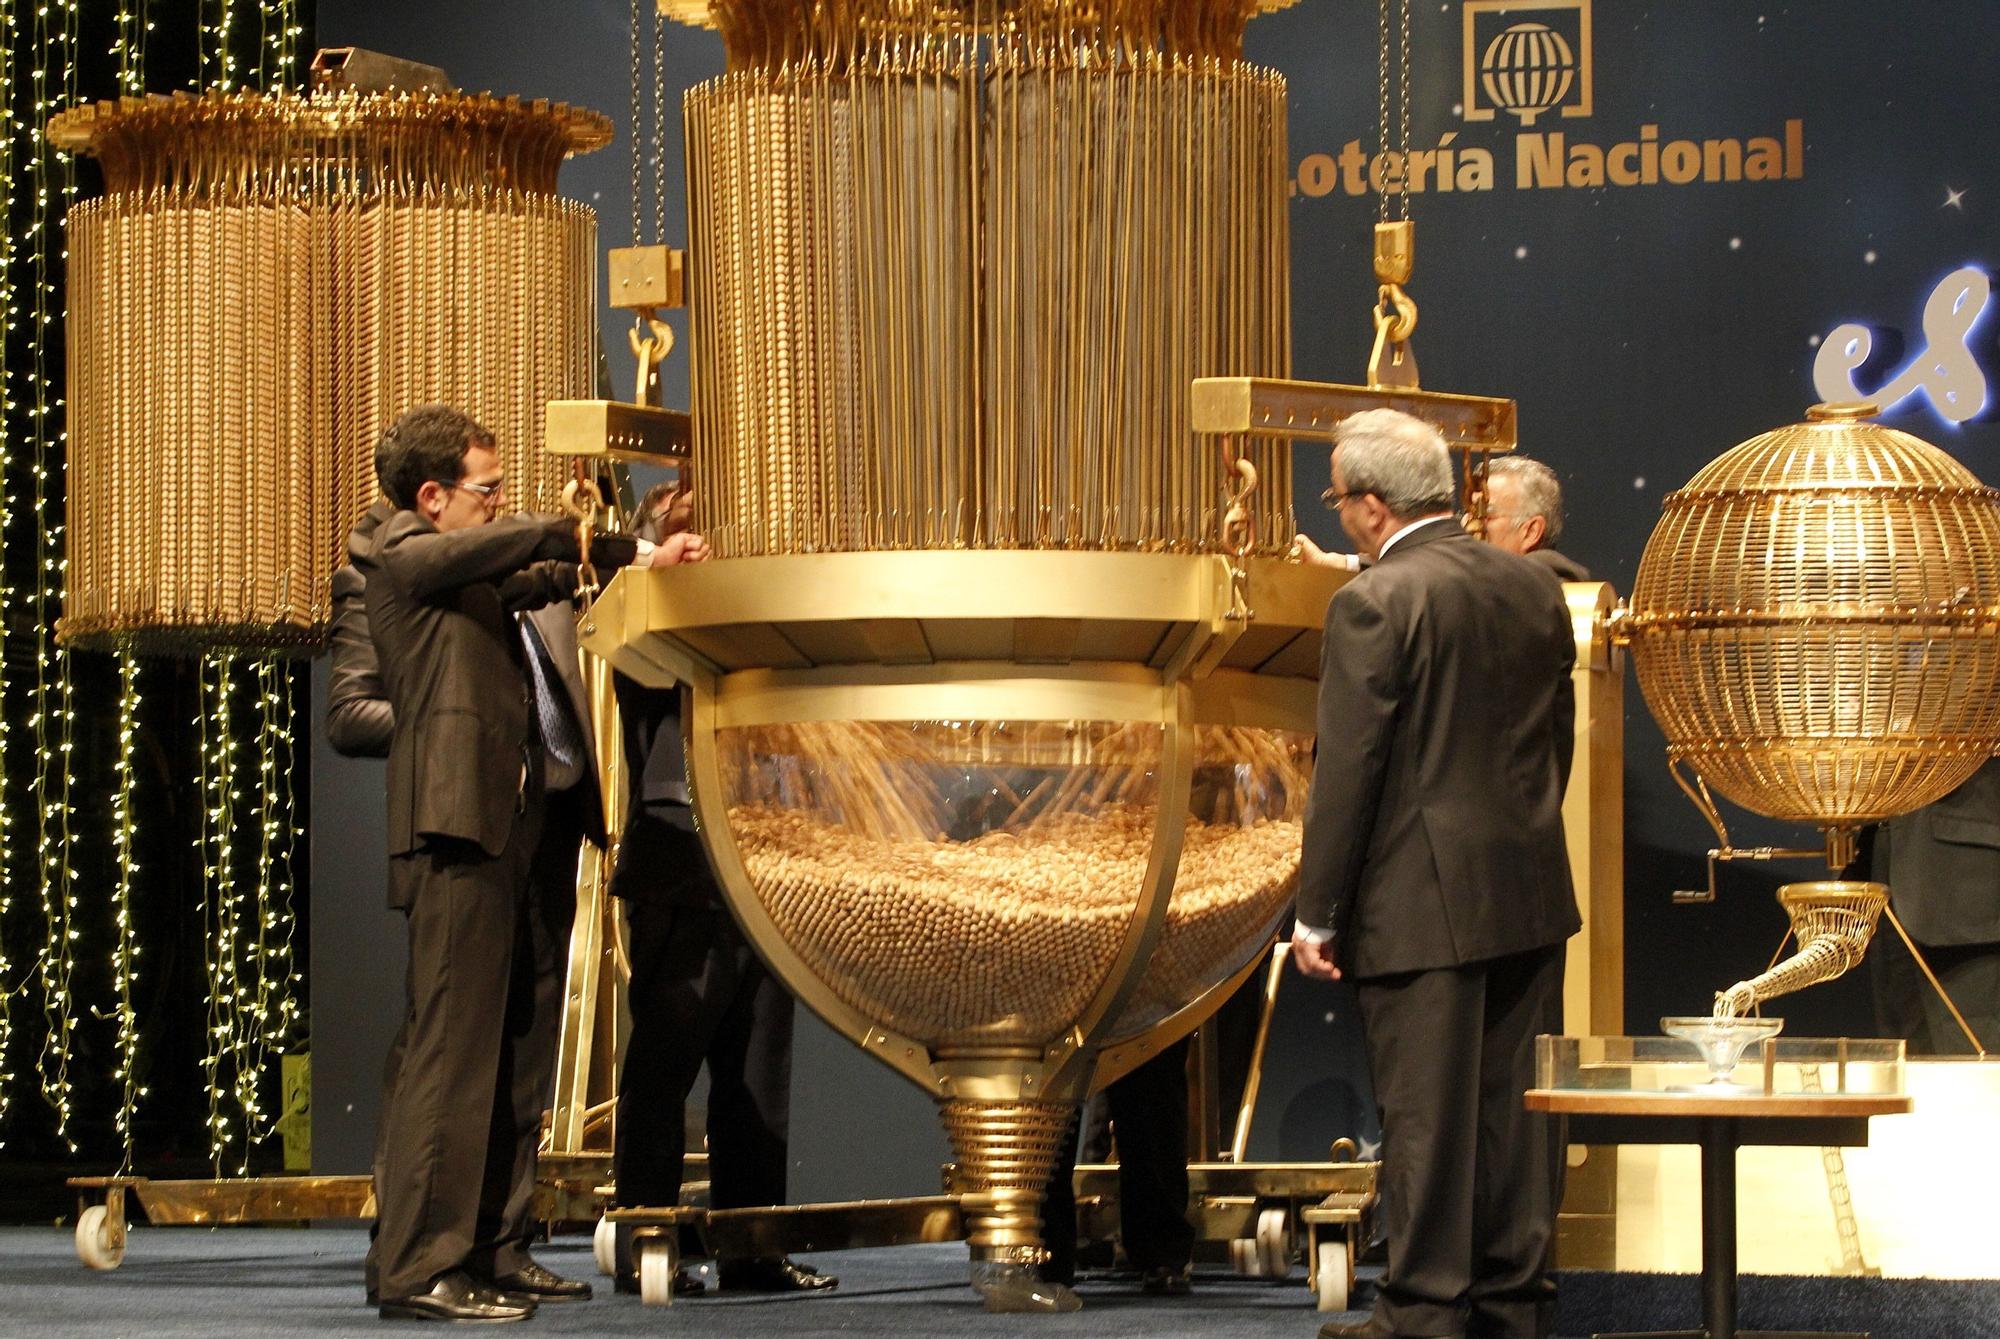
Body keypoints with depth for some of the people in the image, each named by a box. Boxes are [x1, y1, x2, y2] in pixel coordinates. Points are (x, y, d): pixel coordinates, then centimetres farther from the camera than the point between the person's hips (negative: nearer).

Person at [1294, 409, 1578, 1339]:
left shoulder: (1374, 604, -15)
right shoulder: (1533, 588, 7)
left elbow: (1346, 771, -15)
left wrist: (1316, 914, -9)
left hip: (1423, 908, -7)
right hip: (1530, 894, 7)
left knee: (1426, 1114, 0)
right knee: (1518, 1103, 13)